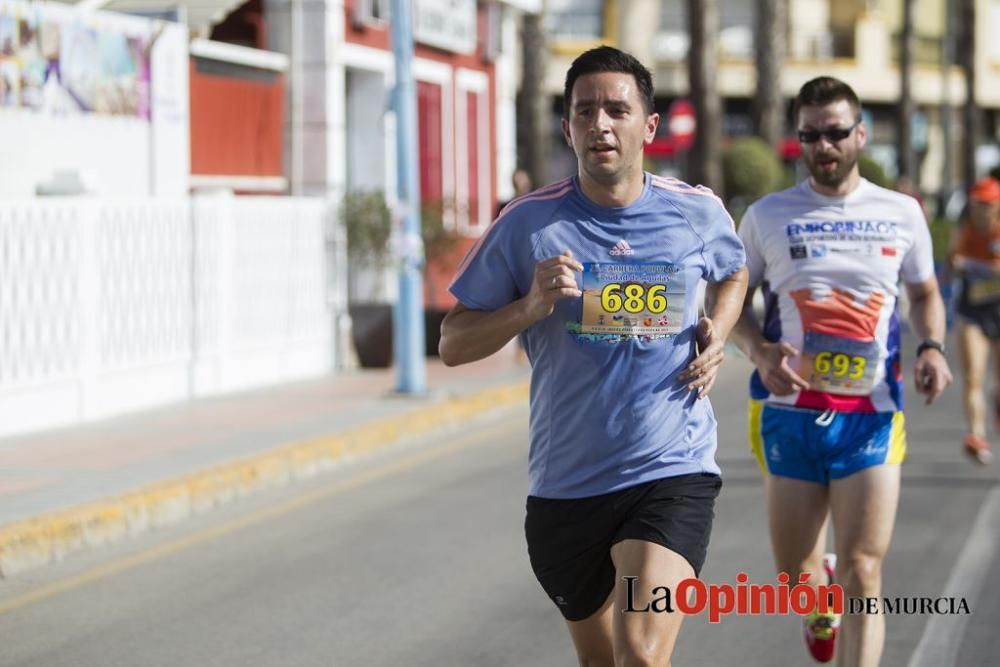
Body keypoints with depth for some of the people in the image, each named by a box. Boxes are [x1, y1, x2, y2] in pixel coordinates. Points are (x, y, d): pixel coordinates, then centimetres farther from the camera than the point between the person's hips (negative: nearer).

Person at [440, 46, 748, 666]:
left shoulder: (699, 212, 1)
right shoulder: (527, 224, -4)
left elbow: (733, 273, 25)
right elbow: (454, 344, 1)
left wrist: (716, 333, 4)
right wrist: (531, 307, -17)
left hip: (673, 475, -1)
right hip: (564, 488, 2)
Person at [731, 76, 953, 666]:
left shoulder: (902, 213, 5)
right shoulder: (768, 216, 3)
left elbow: (925, 292, 18)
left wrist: (932, 346, -3)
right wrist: (760, 351, -11)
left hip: (871, 416, -1)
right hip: (791, 413, 1)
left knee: (862, 577, -9)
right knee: (795, 579, 9)